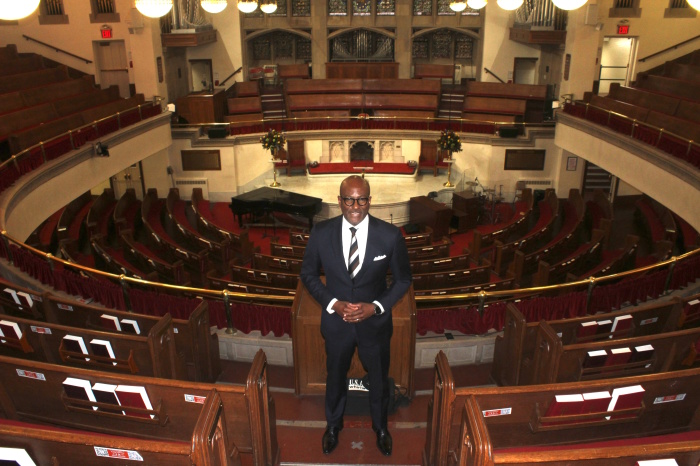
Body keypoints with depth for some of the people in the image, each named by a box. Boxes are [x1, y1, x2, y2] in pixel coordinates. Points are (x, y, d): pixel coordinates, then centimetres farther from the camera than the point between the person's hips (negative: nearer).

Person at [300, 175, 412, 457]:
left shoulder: (390, 235, -18)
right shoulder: (321, 233, -15)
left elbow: (403, 279, -6)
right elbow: (308, 274, -3)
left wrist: (376, 306, -18)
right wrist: (332, 303, -16)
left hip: (375, 322, 0)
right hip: (336, 321, 1)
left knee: (379, 379, 22)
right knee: (335, 378, 24)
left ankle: (380, 427, 52)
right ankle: (333, 425, 53)